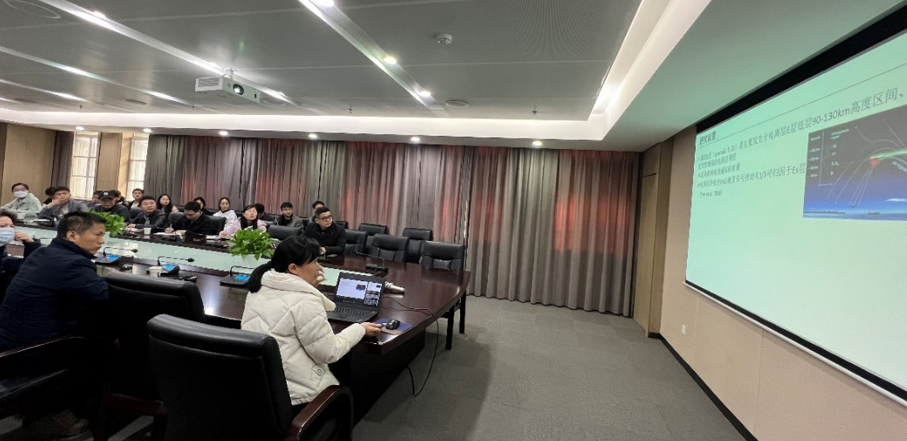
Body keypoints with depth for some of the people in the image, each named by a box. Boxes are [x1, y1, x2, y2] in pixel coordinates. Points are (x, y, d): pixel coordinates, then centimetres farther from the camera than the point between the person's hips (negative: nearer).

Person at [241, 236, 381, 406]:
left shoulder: (260, 288, 1)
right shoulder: (305, 301, -24)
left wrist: (310, 285, 13)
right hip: (291, 392, -8)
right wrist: (360, 329, -6)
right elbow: (329, 353, -18)